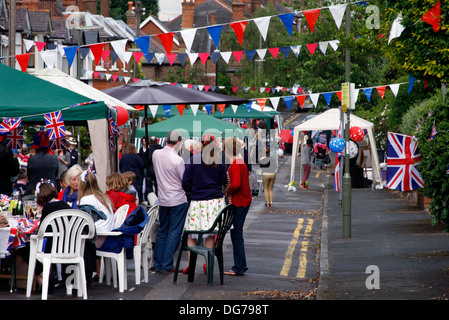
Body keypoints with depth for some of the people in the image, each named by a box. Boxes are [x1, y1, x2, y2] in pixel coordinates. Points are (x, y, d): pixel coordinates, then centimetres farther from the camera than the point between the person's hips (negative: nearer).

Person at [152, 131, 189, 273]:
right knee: (174, 233, 0)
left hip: (162, 200, 6)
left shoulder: (156, 154, -1)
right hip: (178, 200, -6)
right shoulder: (177, 160, -19)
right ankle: (167, 265, 1)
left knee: (162, 231, 15)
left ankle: (157, 264, 18)